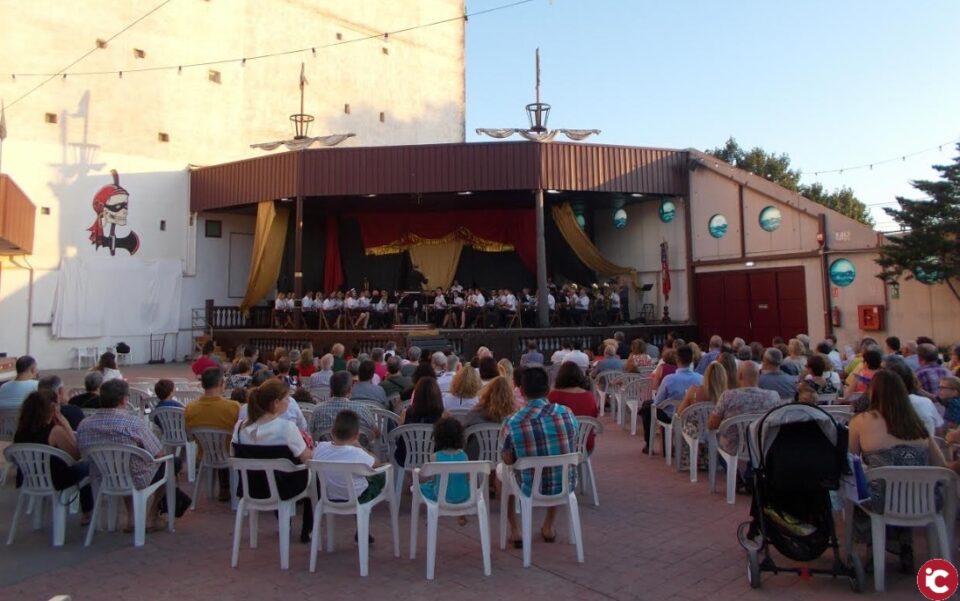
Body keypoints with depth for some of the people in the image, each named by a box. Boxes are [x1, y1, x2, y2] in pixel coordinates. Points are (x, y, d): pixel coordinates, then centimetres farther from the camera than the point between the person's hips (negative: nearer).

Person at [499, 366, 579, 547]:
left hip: (531, 490, -2)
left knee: (501, 469, 28)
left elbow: (508, 460, -6)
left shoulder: (512, 422, -18)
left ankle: (514, 531, 29)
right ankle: (548, 527, 40)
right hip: (566, 486, 3)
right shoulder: (567, 413, -9)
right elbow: (572, 450, 7)